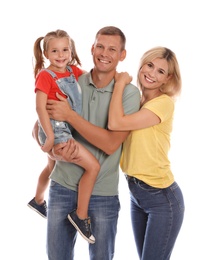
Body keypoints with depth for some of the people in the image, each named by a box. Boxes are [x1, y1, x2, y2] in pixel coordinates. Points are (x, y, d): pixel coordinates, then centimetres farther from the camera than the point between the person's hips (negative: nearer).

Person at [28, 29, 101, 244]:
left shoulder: (73, 70, 4)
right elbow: (40, 107, -22)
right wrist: (50, 136, -26)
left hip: (68, 128, 9)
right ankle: (81, 215, -5)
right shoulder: (45, 75, -15)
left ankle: (38, 200, 56)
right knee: (93, 166, -15)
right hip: (56, 130, -9)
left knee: (52, 167, 30)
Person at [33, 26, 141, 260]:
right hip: (62, 186, 2)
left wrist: (70, 115, -20)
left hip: (103, 195, -2)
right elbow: (38, 128, 4)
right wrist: (53, 151, -16)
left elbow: (111, 144, -17)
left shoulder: (129, 93, -8)